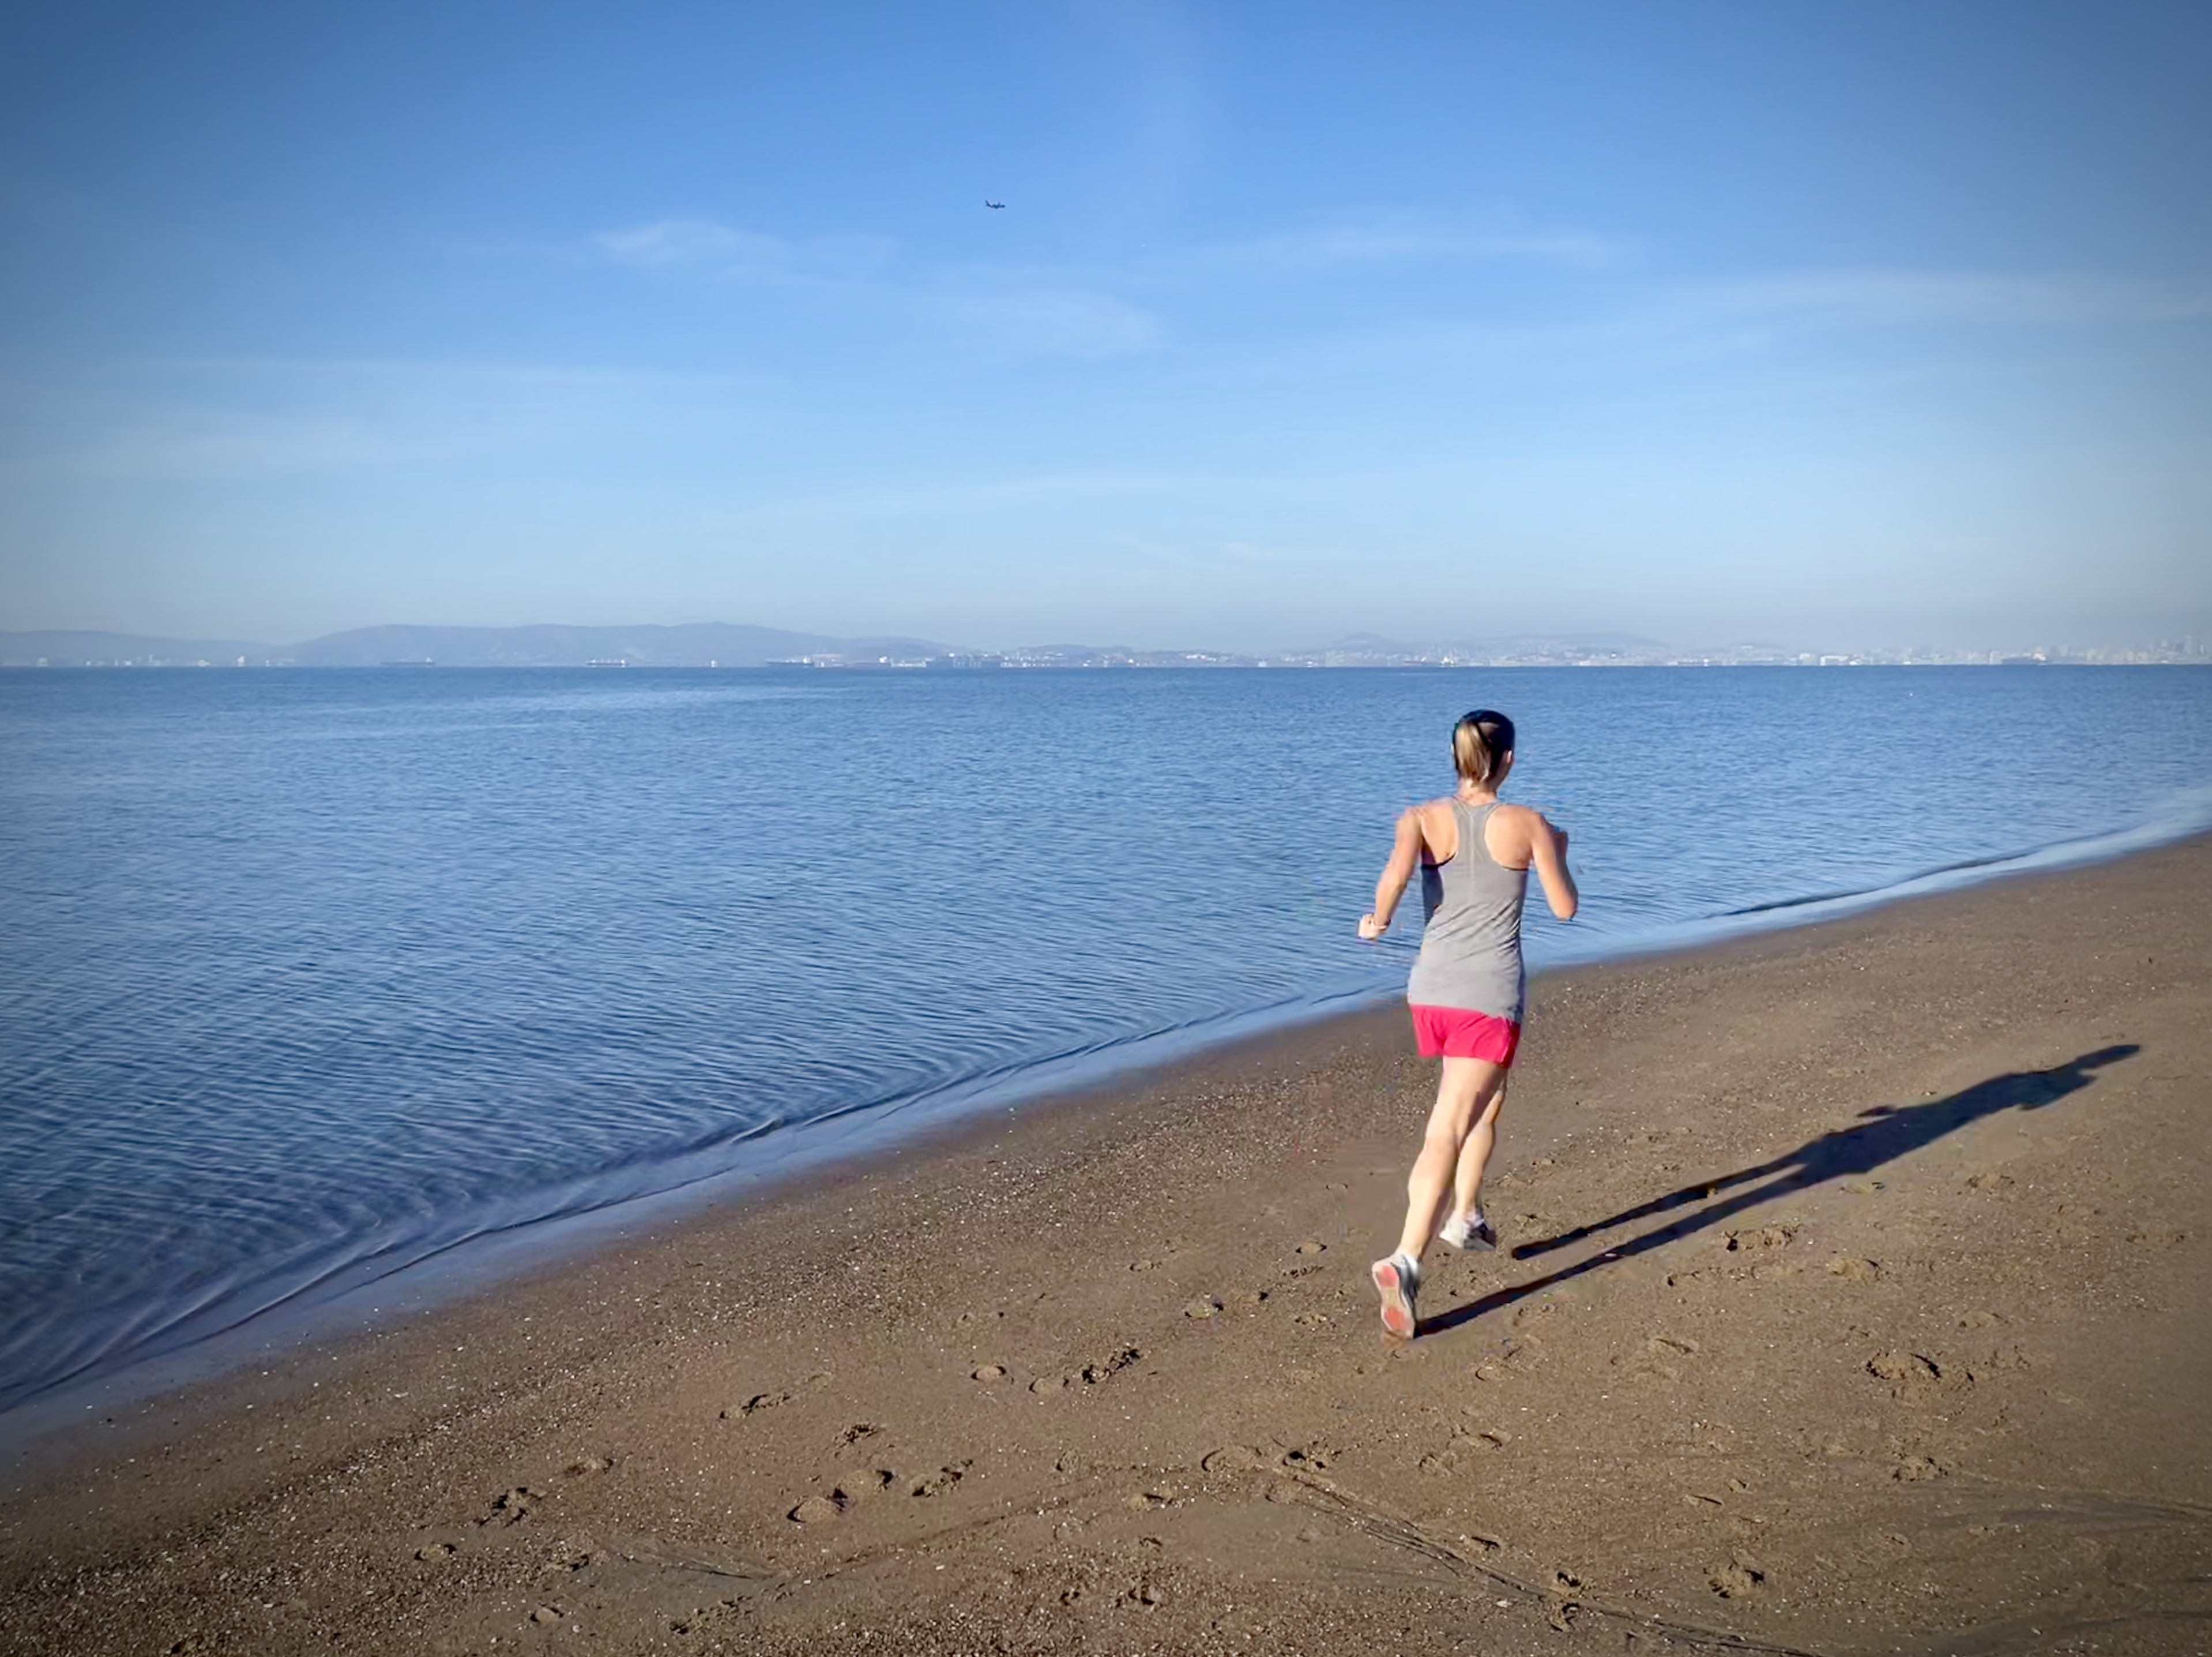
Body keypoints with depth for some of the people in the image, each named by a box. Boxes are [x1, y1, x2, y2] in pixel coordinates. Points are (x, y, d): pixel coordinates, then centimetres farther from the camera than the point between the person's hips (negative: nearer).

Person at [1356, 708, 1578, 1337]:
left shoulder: (1422, 818, -1)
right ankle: (1405, 1260, -20)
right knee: (1447, 1131, -7)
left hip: (1430, 989, 4)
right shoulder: (1528, 824, -3)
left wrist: (1377, 921, -3)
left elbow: (1395, 875, -21)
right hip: (1491, 993, -4)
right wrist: (1559, 850, 22)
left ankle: (1466, 1217, 37)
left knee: (1488, 1097, 30)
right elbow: (1566, 908, 5)